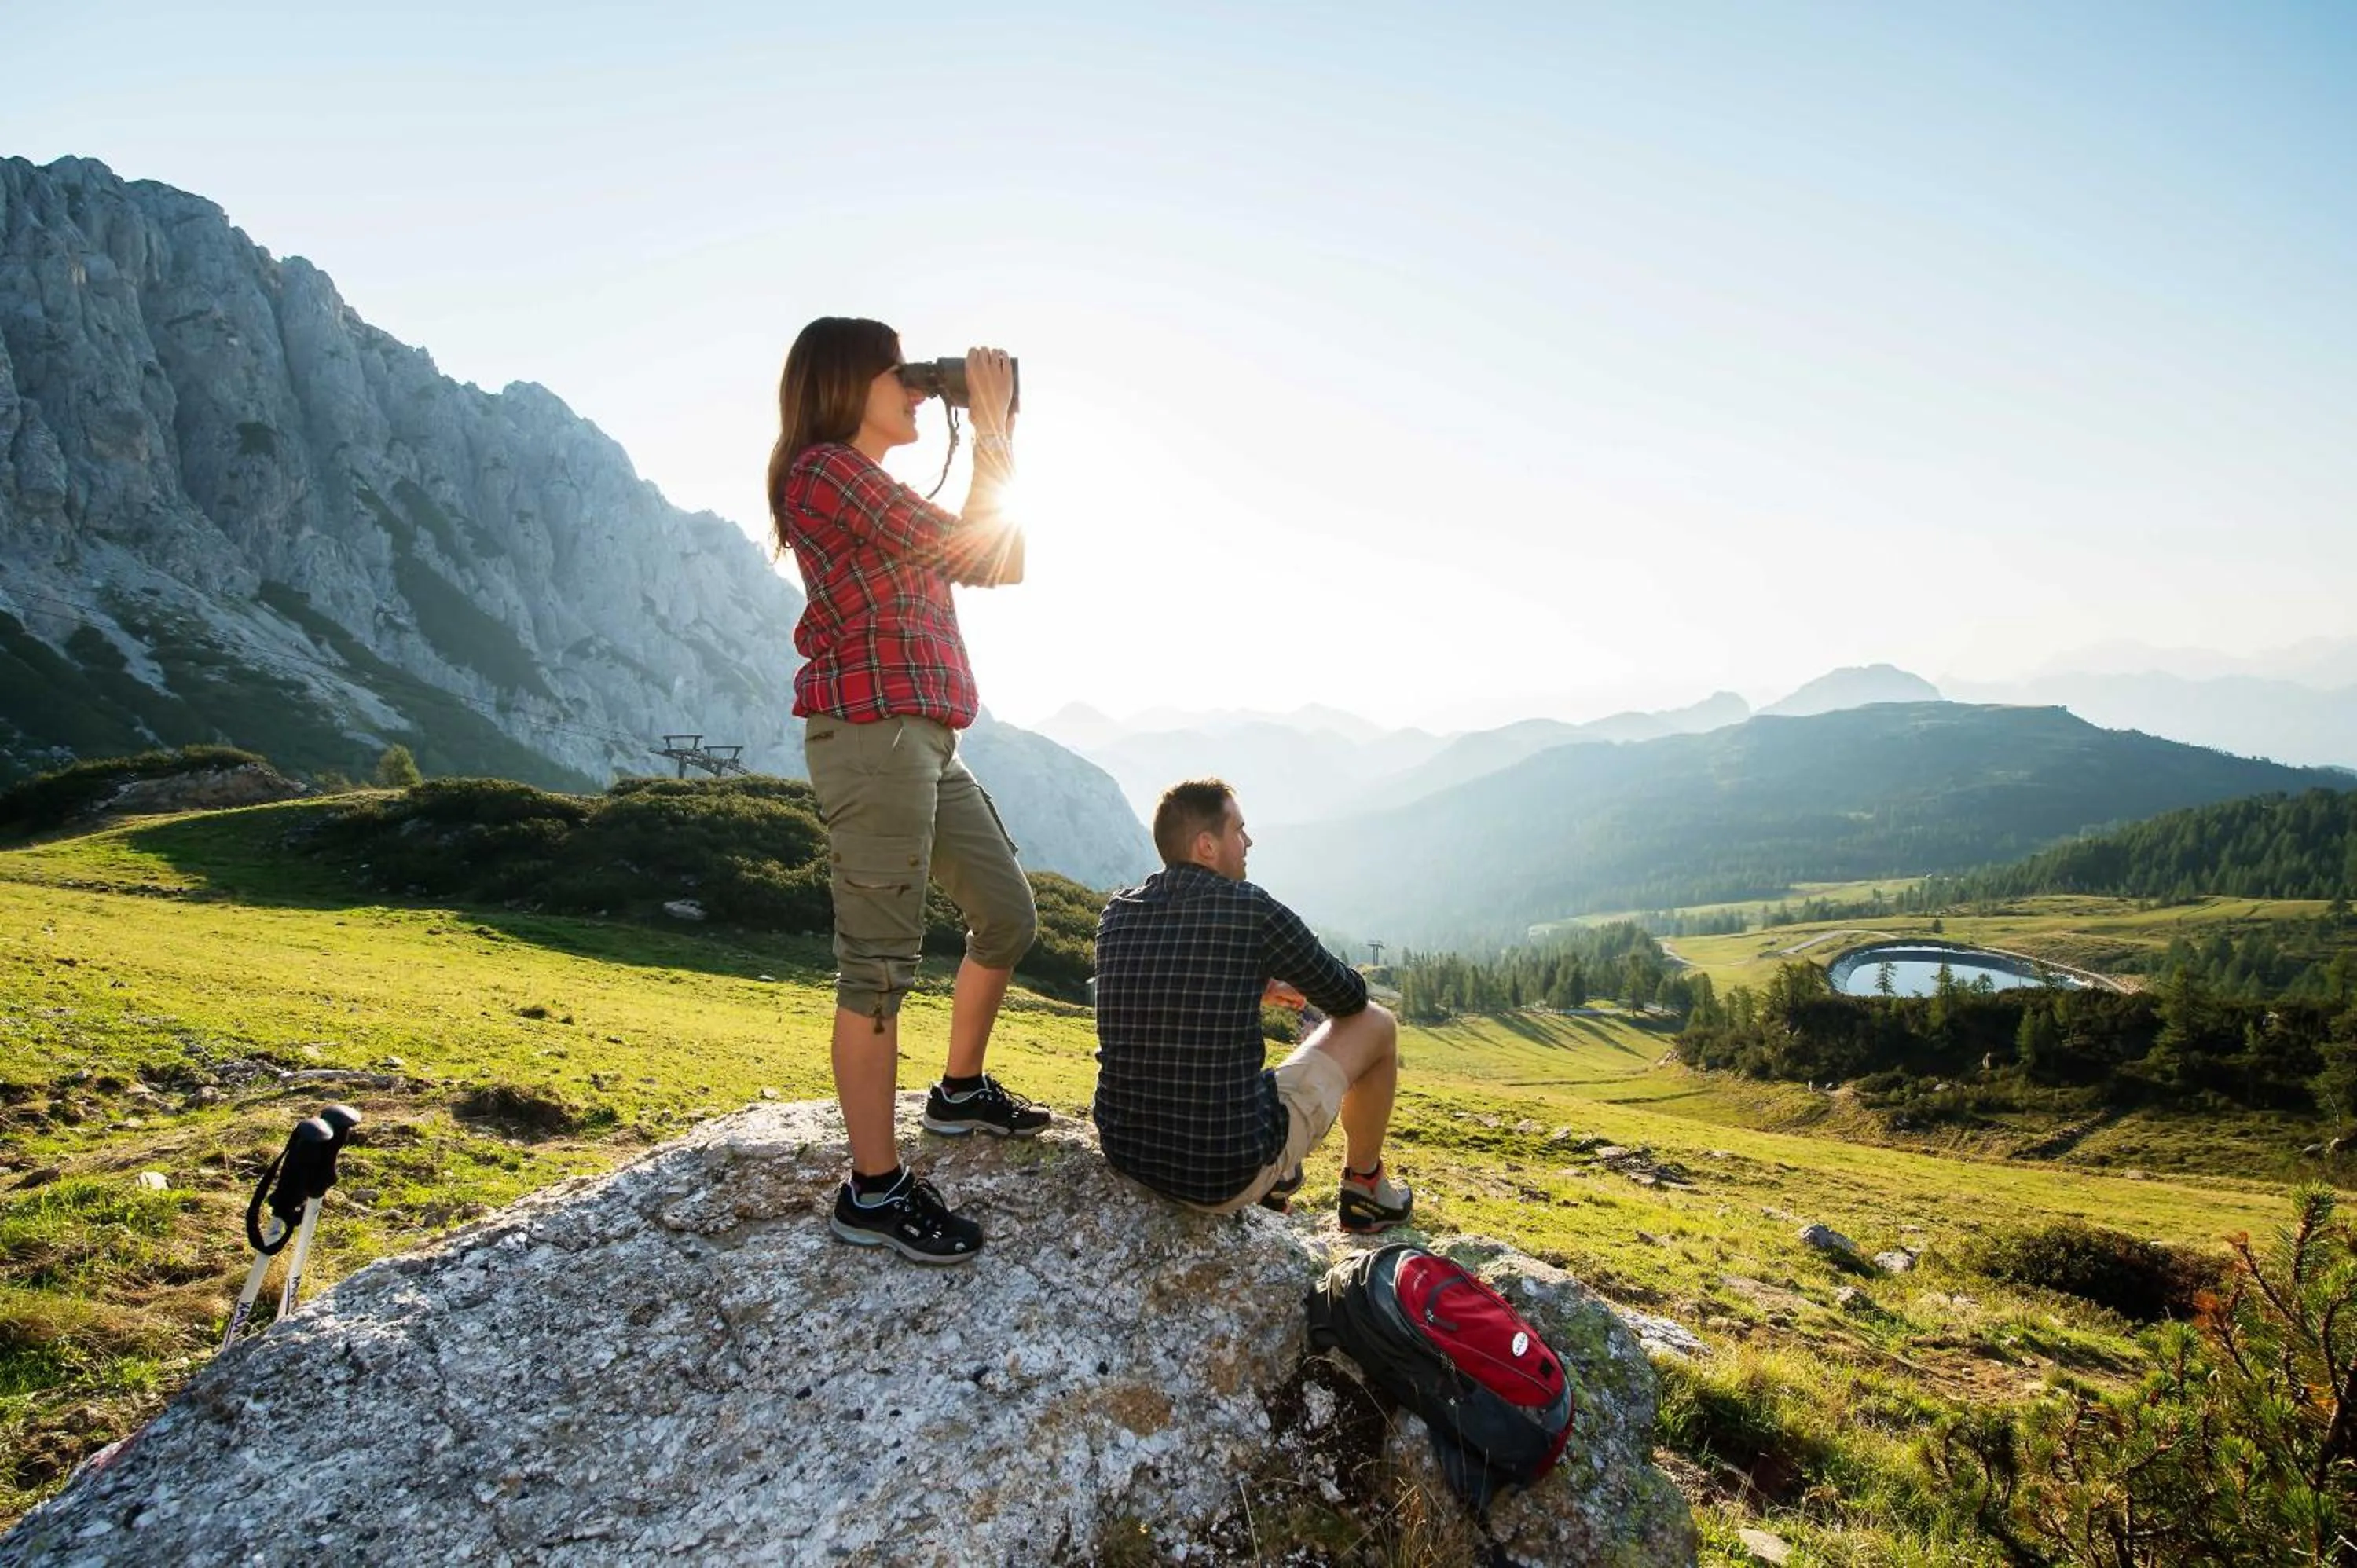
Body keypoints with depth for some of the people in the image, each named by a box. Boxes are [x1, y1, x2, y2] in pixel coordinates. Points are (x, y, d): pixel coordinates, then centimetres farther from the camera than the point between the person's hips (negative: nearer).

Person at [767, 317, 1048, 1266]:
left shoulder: (883, 494, 24)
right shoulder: (827, 471, -5)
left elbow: (1005, 566, 19)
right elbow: (973, 551, -12)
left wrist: (1000, 440, 17)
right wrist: (991, 429, 1)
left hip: (925, 740, 10)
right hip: (872, 731, -10)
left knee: (1007, 916, 17)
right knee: (881, 960, -8)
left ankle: (961, 1091, 35)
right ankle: (874, 1191, 0)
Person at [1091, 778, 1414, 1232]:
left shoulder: (1116, 914, 0)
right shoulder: (1255, 911, -15)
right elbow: (1348, 998, 2)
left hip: (1125, 1154, 6)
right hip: (1231, 1174, -6)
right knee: (1376, 1025, 13)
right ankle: (1364, 1191, 33)